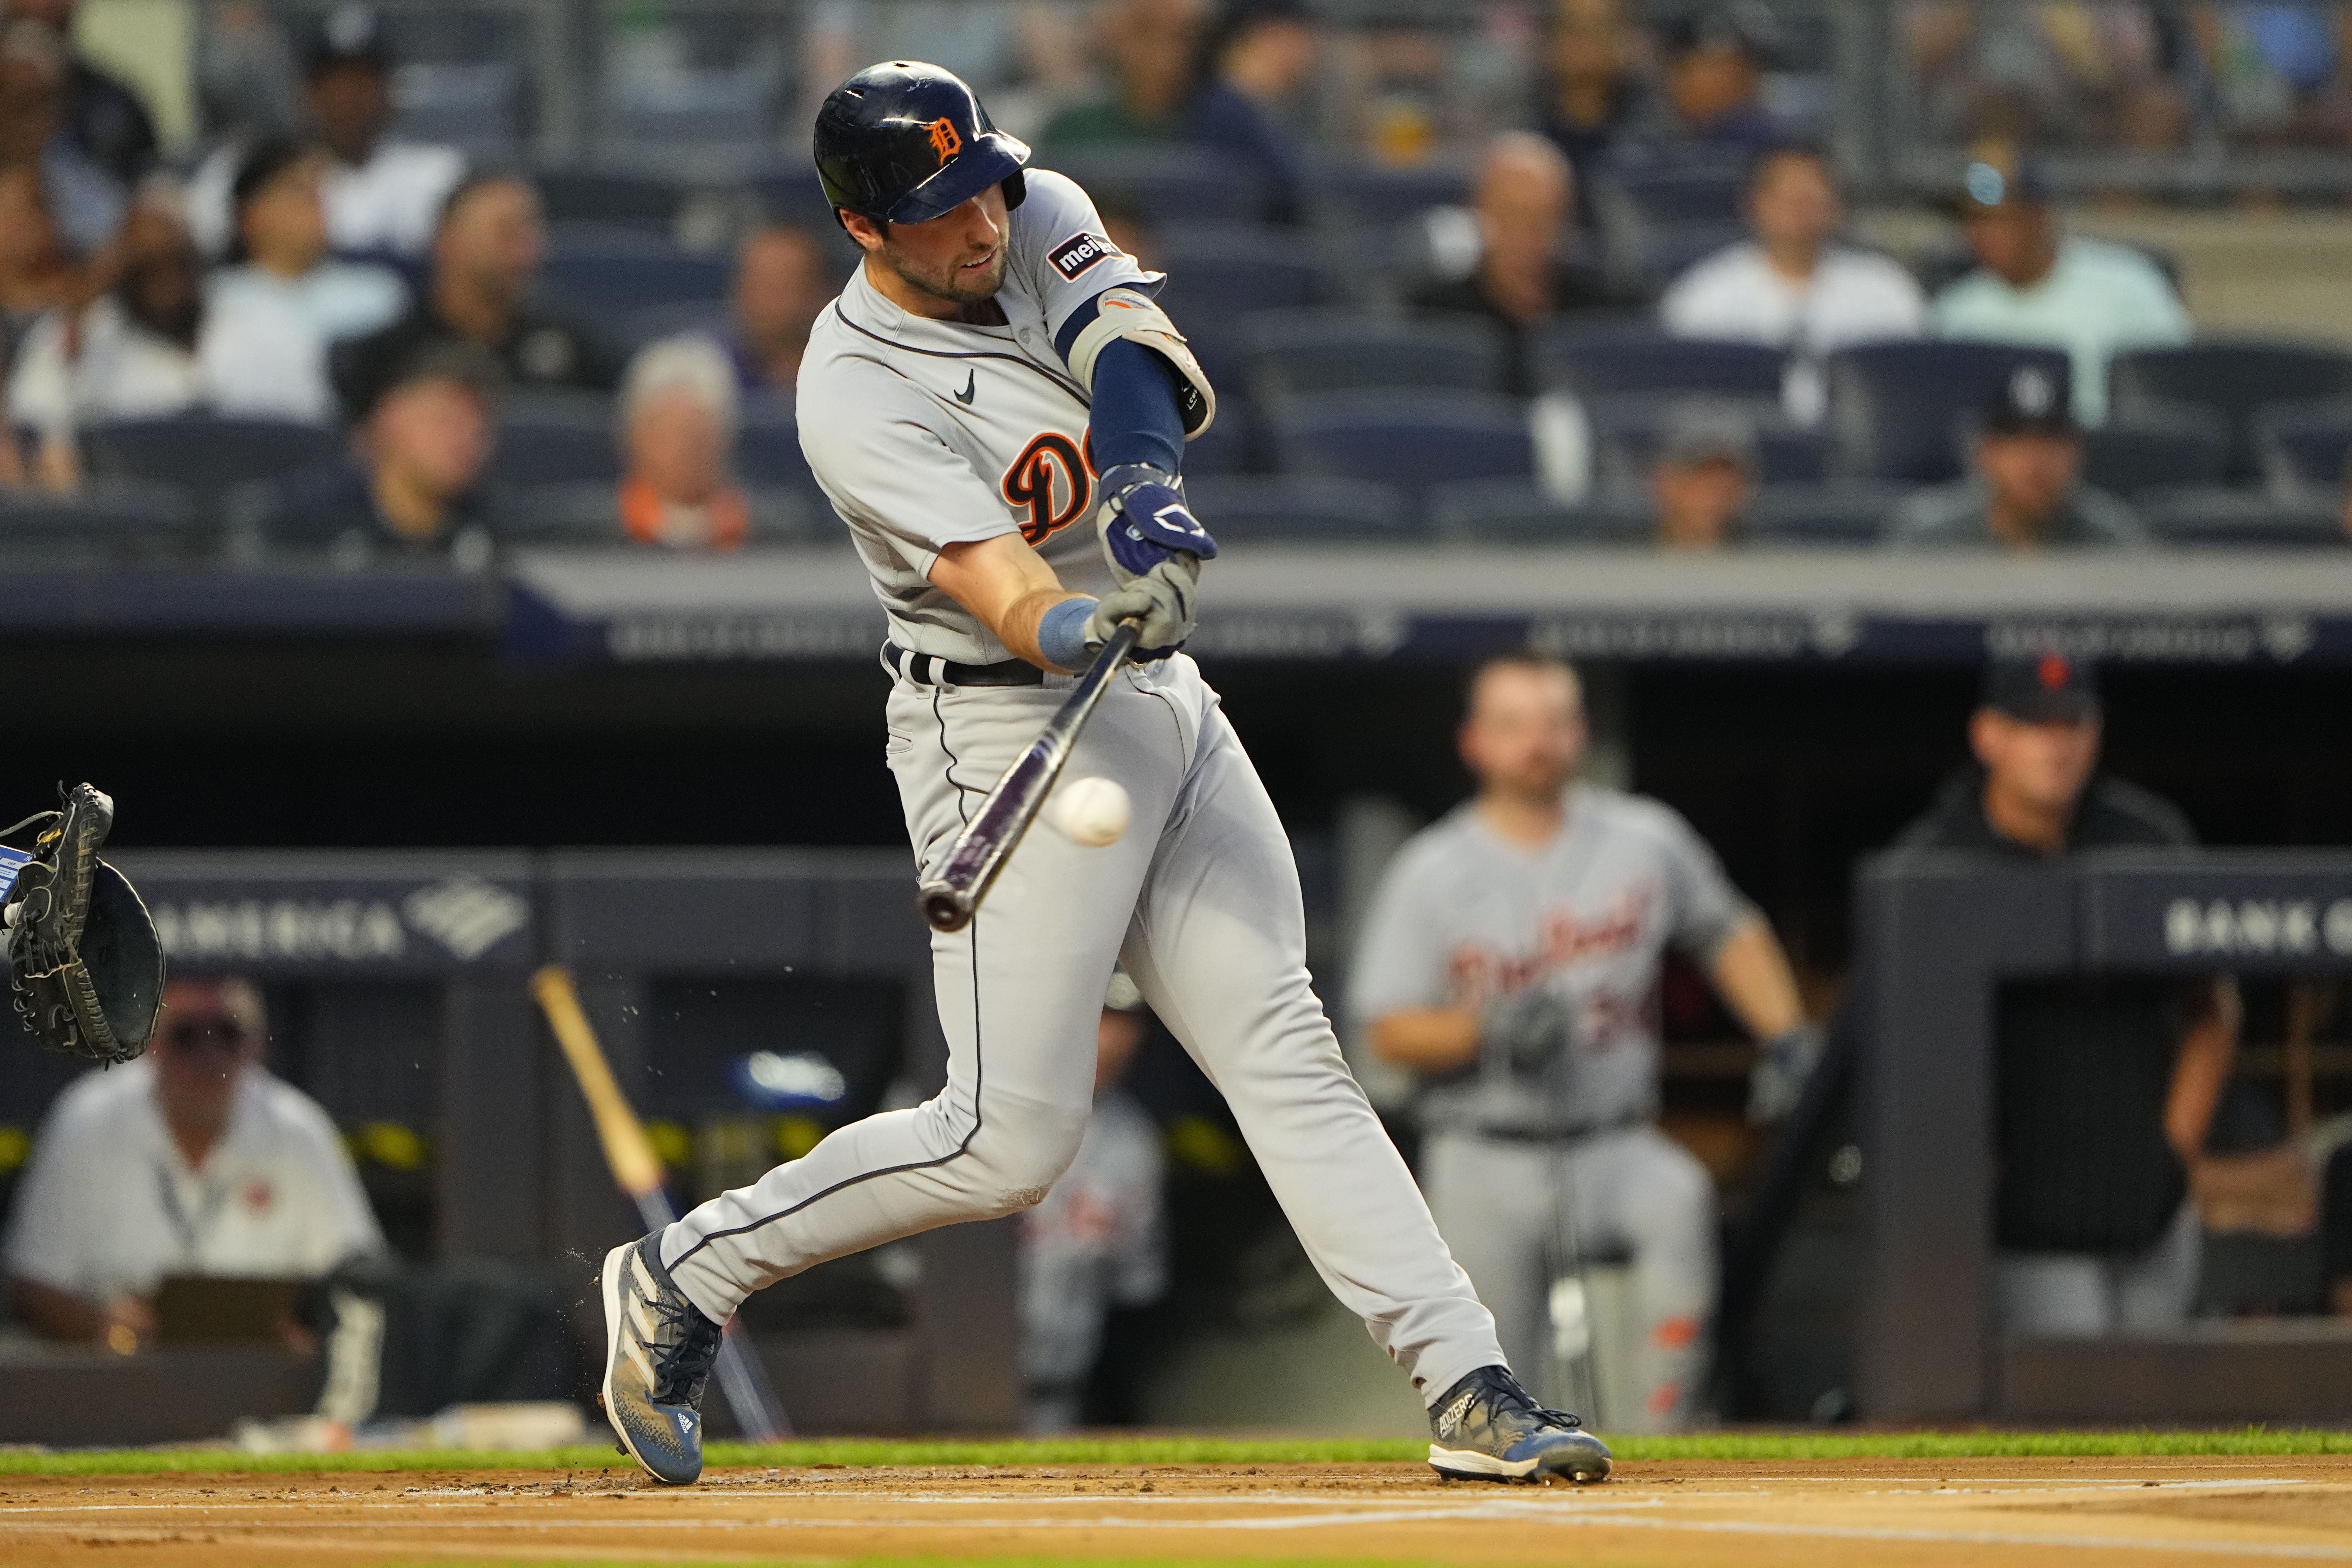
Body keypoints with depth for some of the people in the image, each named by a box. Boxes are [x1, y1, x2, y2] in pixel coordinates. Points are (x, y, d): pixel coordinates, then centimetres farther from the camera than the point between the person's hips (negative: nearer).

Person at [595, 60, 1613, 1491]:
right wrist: (1091, 628, -51)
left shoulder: (1043, 221, 1)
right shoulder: (859, 396, -19)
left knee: (1286, 1050, 1)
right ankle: (685, 1275, 6)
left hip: (1166, 711, 7)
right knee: (1010, 1140, -10)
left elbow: (1135, 349, -18)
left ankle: (1472, 1391, -3)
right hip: (1005, 729, -7)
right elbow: (1003, 597, -29)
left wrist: (1147, 482, -38)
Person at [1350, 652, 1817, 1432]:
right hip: (1485, 1163, 0)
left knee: (1679, 1198, -34)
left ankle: (1661, 1451, -33)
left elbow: (1730, 934, 17)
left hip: (1615, 1151, 0)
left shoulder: (1646, 841, 4)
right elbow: (1389, 1032, -3)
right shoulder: (1432, 873, 0)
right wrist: (1487, 1030, -21)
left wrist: (1786, 1038, 2)